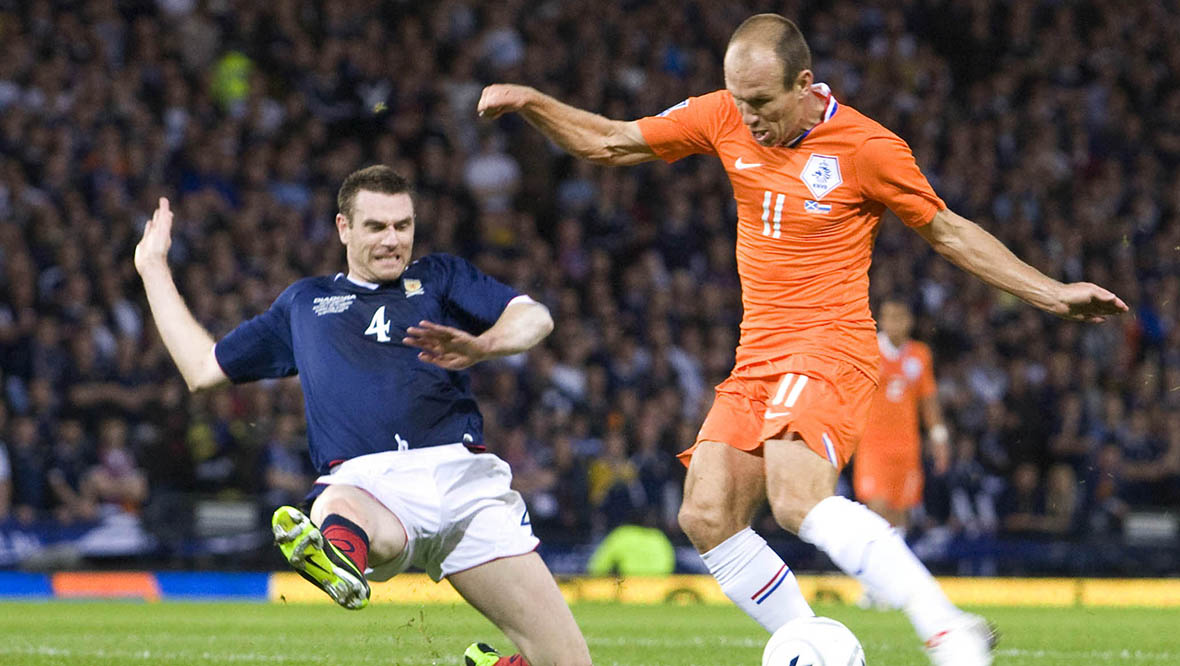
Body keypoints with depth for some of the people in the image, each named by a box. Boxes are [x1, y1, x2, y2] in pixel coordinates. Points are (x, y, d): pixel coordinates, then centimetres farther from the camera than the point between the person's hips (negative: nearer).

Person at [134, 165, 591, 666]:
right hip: (367, 483, 0)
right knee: (335, 513, -43)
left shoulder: (439, 278, 25)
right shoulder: (304, 302, 31)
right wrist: (154, 267, 39)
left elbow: (535, 318, 7)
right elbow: (202, 369, 37)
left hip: (463, 474, 0)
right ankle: (337, 554, -74)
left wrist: (480, 346, -16)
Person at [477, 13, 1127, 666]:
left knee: (798, 499, -30)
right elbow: (608, 143, 14)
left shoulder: (866, 147, -8)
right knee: (706, 518, -7)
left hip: (830, 348, -7)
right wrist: (530, 103, -1)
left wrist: (1053, 294, 2)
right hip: (757, 359, 7)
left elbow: (947, 230, 4)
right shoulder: (724, 118, 5)